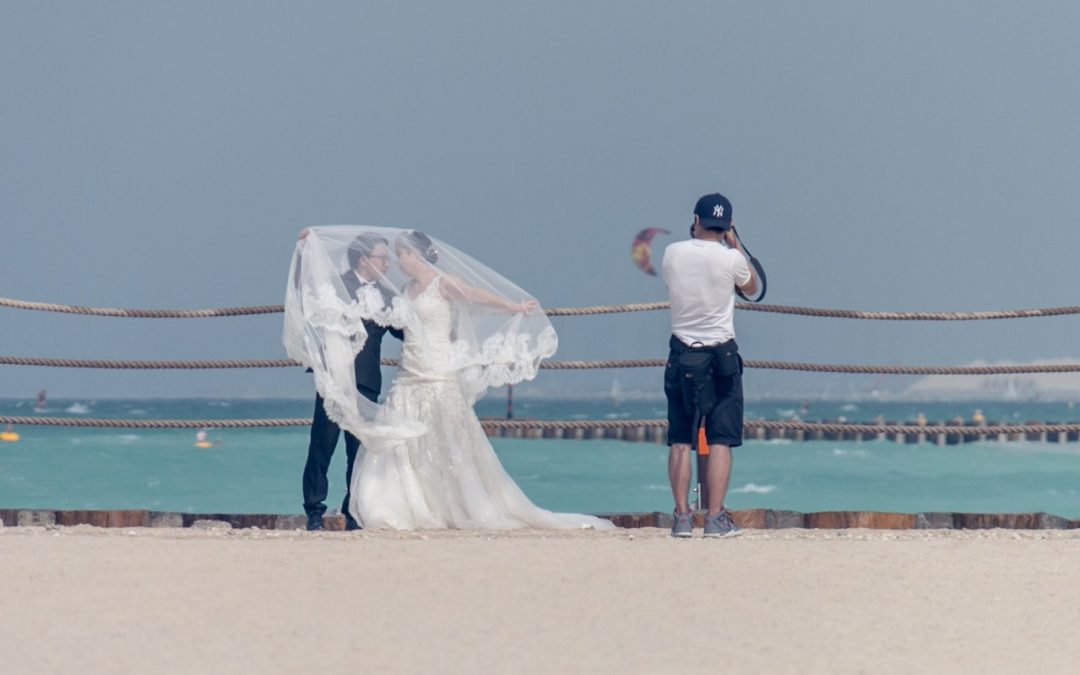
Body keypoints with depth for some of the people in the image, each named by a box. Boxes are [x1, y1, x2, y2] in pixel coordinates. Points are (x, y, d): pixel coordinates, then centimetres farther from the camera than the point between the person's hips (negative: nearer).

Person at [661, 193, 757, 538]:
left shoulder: (672, 253, -2)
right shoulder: (730, 258, -8)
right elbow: (751, 288, 13)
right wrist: (735, 244, 16)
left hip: (681, 354, 2)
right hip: (720, 355, -2)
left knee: (680, 440, 6)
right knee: (720, 440, 0)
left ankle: (682, 516, 4)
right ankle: (715, 518, -3)